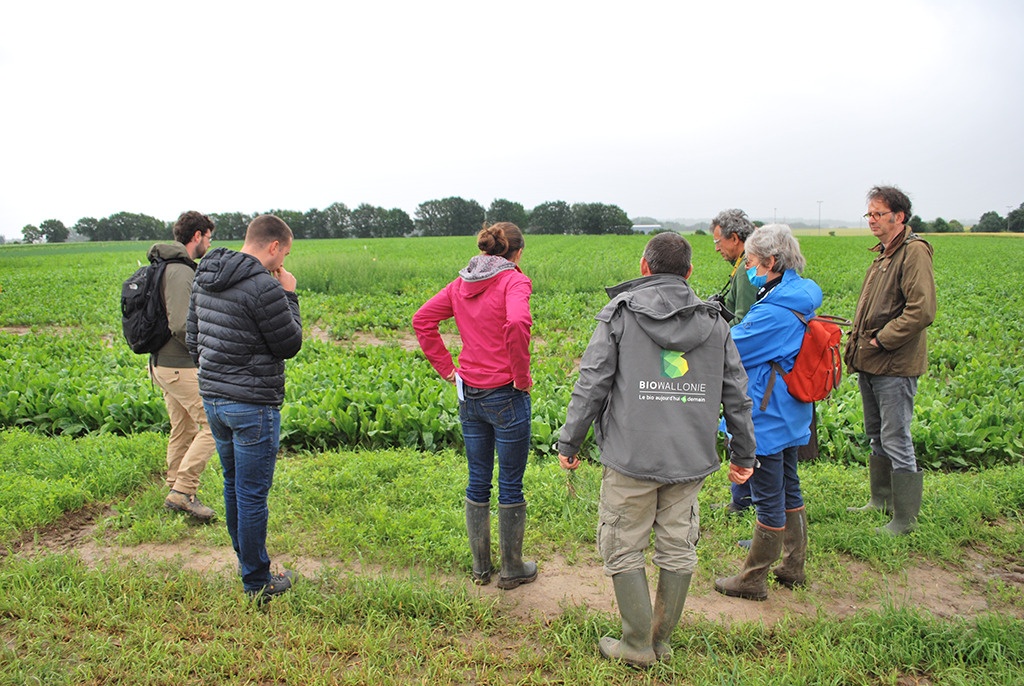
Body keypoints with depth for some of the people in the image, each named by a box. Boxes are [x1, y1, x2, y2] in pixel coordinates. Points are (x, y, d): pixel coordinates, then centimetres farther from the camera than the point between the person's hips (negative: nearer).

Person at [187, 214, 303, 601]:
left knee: (234, 485, 20)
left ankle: (248, 564, 36)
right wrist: (289, 297, -3)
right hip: (253, 406, -9)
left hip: (213, 398, 9)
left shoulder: (205, 279, 7)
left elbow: (193, 339, 16)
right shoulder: (263, 286, -20)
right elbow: (290, 345, -12)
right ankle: (257, 584, 16)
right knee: (252, 495, 3)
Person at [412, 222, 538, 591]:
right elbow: (517, 323, -30)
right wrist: (521, 376, -18)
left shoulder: (461, 284, 7)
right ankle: (512, 570, 23)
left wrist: (446, 368, 6)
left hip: (469, 394, 6)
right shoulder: (514, 280, -12)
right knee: (511, 485, 9)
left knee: (477, 482, 17)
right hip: (506, 395, -6)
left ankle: (480, 567, 30)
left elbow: (422, 319, 6)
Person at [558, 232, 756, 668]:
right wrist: (744, 454, 22)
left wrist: (569, 442, 3)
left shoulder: (621, 313, -3)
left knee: (623, 550, 9)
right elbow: (736, 394, 11)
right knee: (678, 550, 14)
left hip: (631, 457, -4)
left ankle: (638, 645, 18)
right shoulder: (714, 322, 8)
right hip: (691, 459, 4)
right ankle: (661, 641, 27)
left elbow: (592, 384, -6)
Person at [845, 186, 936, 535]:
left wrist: (881, 340, -16)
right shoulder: (884, 254, 16)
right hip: (870, 362, 10)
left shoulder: (914, 251, -13)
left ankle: (905, 518, 7)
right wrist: (858, 342, 10)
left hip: (894, 365, -10)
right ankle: (881, 500, 33)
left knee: (896, 442, -4)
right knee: (877, 436, 19)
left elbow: (921, 311, -22)